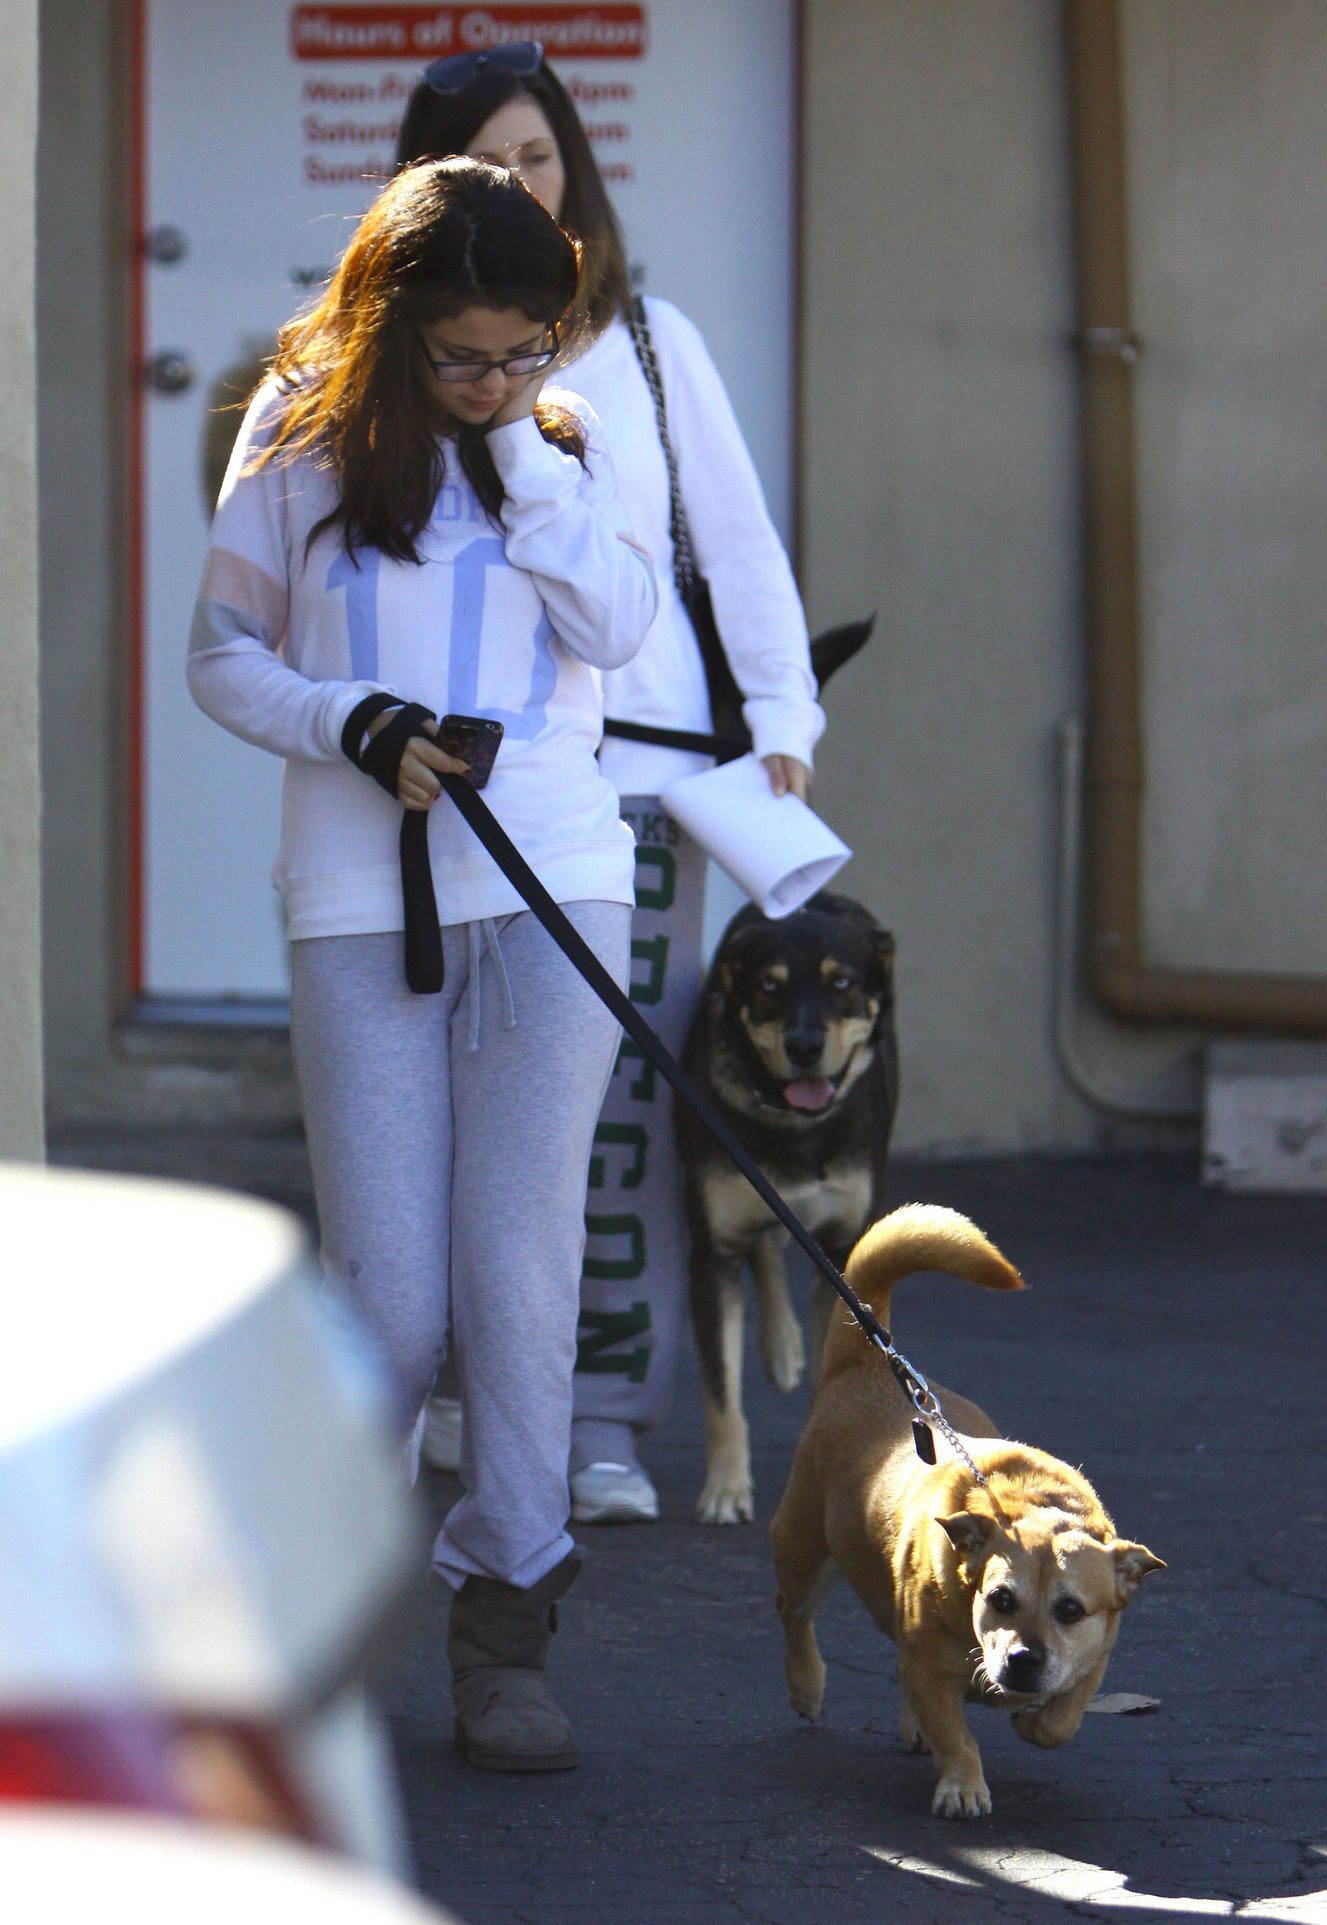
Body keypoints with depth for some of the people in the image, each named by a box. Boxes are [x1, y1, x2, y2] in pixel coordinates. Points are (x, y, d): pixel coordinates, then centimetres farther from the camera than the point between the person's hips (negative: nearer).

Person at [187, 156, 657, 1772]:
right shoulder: (300, 436, 3)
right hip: (360, 902, -1)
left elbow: (616, 630, -4)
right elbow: (222, 655, 6)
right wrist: (355, 728, -10)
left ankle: (505, 1625, 3)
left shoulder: (563, 440, 9)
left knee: (519, 1265, -5)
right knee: (389, 1299, -4)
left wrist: (525, 454, -8)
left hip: (552, 890, 1)